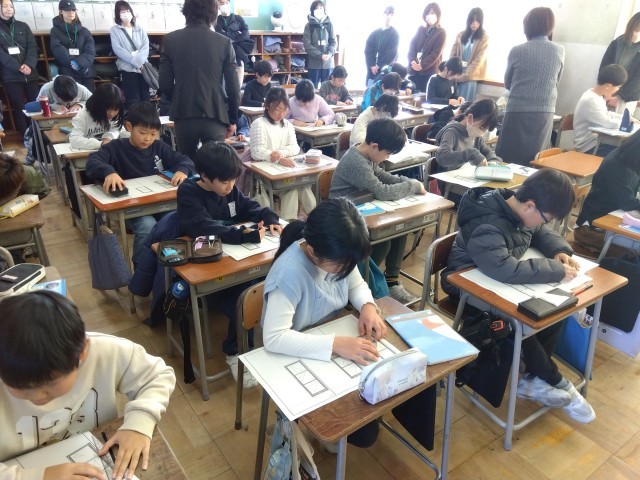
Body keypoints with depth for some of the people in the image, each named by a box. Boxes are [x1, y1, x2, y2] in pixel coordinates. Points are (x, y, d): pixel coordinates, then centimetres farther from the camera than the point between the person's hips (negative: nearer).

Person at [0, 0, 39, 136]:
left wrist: (29, 64, -13)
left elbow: (33, 47, 4)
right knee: (20, 107, -3)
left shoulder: (23, 26, 14)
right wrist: (18, 67, -16)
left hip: (30, 73, 2)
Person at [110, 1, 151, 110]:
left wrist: (139, 60, -14)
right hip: (128, 68, -3)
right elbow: (118, 49, -5)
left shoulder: (140, 28, 15)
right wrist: (135, 61, -15)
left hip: (143, 66, 3)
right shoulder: (115, 30, 6)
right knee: (133, 101, -7)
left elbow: (146, 46, 3)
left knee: (146, 99, 1)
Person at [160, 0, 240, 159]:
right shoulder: (224, 42, -3)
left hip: (183, 116, 1)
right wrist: (232, 119, 10)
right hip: (215, 116, -1)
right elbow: (233, 87, -3)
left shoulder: (170, 40, 0)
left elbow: (165, 84, -1)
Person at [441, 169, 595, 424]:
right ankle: (555, 381, 0)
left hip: (503, 282, 8)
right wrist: (557, 270, -34)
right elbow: (507, 270, -45)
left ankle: (532, 379, 3)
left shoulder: (519, 210, -7)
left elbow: (542, 233, 11)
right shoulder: (486, 227, -34)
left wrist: (560, 251, -10)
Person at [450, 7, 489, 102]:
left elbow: (479, 60, -7)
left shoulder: (484, 38, 1)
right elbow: (453, 54, 7)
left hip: (471, 75, -3)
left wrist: (465, 75, -14)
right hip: (457, 73, 3)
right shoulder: (461, 35, 11)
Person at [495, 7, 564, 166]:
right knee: (534, 163, 11)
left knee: (507, 161, 4)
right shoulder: (559, 51, 2)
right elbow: (556, 82, 16)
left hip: (518, 112, -3)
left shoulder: (517, 51, -5)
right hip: (545, 113, 3)